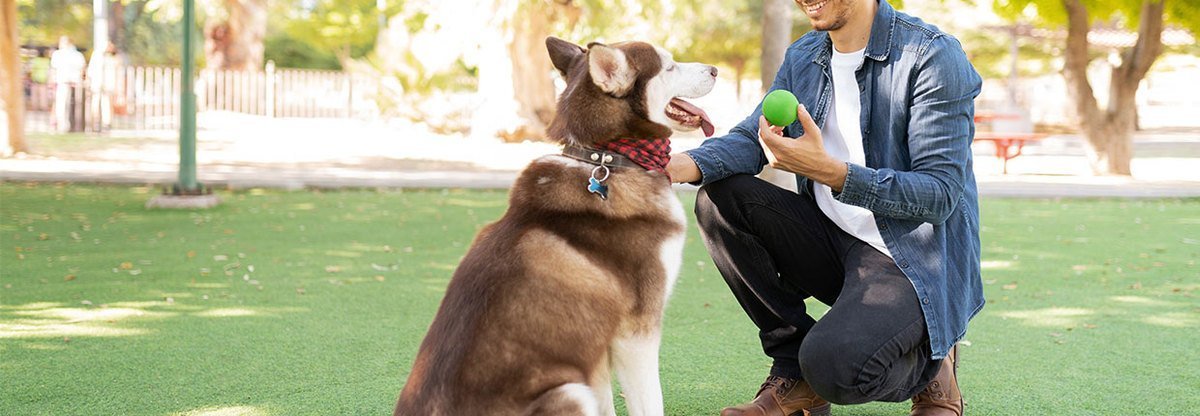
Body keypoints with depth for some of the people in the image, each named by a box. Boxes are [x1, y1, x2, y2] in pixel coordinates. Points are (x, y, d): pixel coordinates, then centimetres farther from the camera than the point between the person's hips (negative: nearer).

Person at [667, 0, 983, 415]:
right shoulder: (803, 57, 8)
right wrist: (681, 164, -21)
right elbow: (750, 138, 2)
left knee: (834, 367, -32)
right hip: (833, 241, 7)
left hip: (915, 259, -7)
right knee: (720, 197, -11)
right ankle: (793, 372, -1)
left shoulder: (934, 57, -16)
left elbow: (942, 195, -21)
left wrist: (829, 171, -33)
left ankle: (928, 364, 6)